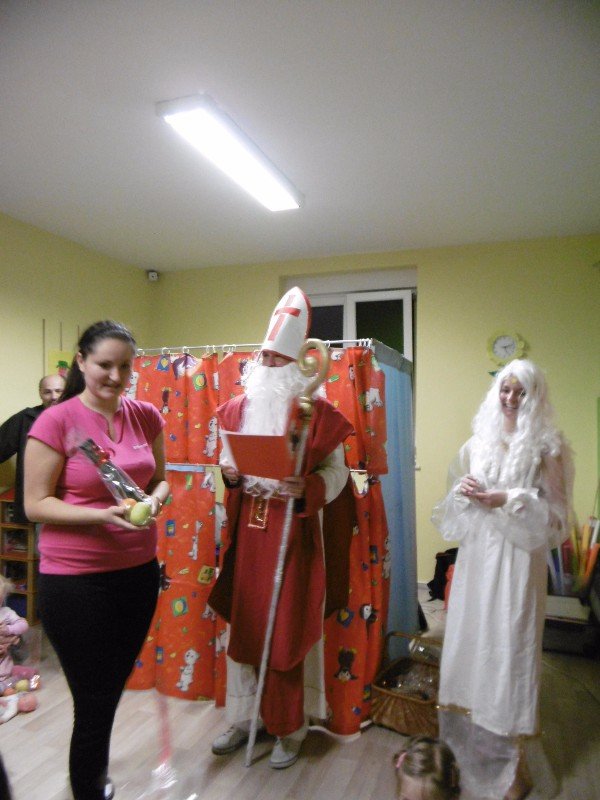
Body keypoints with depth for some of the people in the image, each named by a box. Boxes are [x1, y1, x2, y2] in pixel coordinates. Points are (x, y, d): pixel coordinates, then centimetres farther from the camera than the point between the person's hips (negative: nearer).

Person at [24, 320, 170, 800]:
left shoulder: (146, 416, 0)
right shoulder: (55, 422, -14)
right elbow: (35, 504, -12)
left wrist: (156, 499, -12)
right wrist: (103, 514, -25)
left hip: (138, 571, 6)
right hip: (75, 580, -5)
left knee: (112, 691, 25)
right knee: (94, 702, 8)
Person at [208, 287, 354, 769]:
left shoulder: (318, 413, -7)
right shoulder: (238, 408, 6)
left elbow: (336, 472, -6)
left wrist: (307, 488, -24)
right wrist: (231, 474, -8)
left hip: (294, 530, -4)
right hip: (247, 529, 4)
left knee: (289, 631, 6)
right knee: (243, 623, 13)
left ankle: (290, 729, 27)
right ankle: (242, 718, 34)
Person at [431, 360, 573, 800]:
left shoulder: (548, 447, -4)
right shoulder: (479, 440, 9)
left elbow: (555, 515, -6)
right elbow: (457, 501, 14)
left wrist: (509, 500, -18)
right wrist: (464, 491, -7)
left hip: (518, 559, -4)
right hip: (476, 555, 4)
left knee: (510, 647, 0)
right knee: (468, 642, 11)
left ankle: (514, 763, 19)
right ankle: (468, 743, 31)